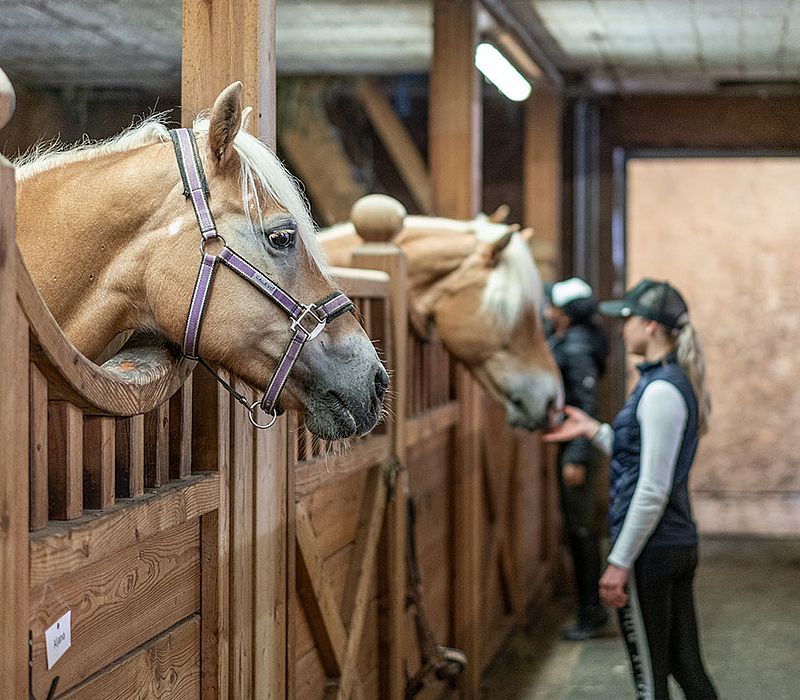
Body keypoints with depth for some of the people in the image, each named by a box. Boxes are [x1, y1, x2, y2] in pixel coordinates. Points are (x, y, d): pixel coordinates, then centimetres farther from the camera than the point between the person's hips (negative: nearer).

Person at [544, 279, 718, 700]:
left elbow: (653, 490, -21)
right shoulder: (677, 382, 11)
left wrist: (620, 562, -18)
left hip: (650, 552, -9)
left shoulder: (661, 391, -18)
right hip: (680, 543, 9)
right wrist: (592, 430, 20)